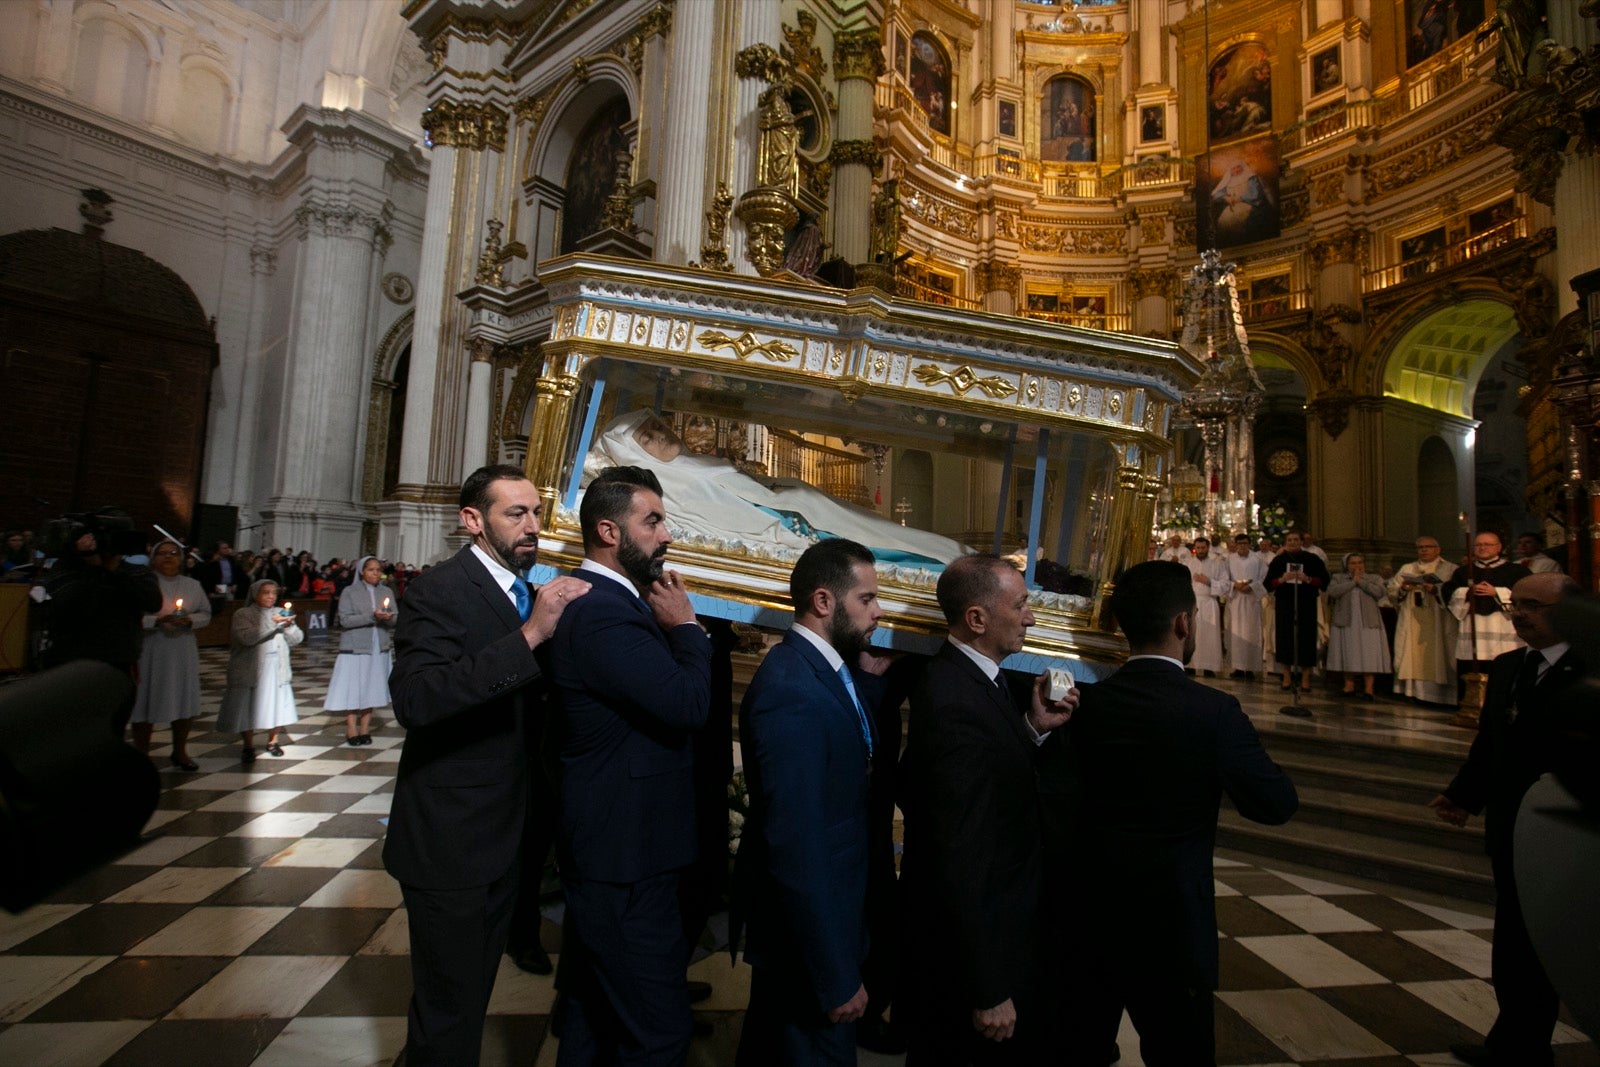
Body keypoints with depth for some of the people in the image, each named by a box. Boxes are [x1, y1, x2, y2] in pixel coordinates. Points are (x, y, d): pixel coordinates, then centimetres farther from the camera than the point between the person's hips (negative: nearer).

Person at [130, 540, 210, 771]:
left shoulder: (192, 585, 10)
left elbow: (206, 613, 11)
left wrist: (190, 620, -8)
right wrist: (157, 620, -21)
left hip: (184, 650, 4)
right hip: (151, 650, -4)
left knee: (184, 700, 9)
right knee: (146, 701, 0)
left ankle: (180, 752, 25)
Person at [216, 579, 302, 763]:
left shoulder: (280, 613, 14)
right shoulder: (243, 614, 0)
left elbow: (297, 639, 8)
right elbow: (247, 637, -18)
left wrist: (289, 626, -11)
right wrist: (273, 623, -22)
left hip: (277, 669, 3)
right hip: (250, 670, -3)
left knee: (277, 705, 5)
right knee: (248, 707, 0)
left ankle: (272, 741, 23)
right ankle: (248, 746, 17)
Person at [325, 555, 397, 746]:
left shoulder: (387, 592, 8)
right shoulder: (349, 592, -1)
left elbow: (396, 620, 5)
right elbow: (345, 620, -10)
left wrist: (388, 618, -17)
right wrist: (372, 617, -20)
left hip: (379, 648, 3)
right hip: (355, 647, -3)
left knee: (371, 688, 5)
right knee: (353, 689, 0)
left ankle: (365, 730, 13)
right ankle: (351, 731, 9)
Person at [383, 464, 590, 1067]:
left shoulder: (526, 592, 5)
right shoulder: (439, 591, -18)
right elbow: (413, 700, -35)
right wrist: (530, 635, -40)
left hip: (503, 836, 7)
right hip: (449, 840, -7)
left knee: (473, 995, 25)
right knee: (448, 1011, 10)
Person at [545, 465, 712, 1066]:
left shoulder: (607, 603, 8)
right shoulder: (603, 616, -26)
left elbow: (665, 699, 12)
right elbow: (689, 704, -30)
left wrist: (672, 627, -2)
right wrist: (685, 625, -15)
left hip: (599, 851, 11)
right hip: (626, 863, -11)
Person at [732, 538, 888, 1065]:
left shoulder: (822, 668, 0)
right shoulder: (791, 690, -30)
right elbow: (796, 849, -30)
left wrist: (868, 680, -4)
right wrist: (836, 977, -22)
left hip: (826, 915, 9)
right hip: (807, 928, -9)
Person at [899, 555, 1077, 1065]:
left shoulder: (977, 675, 0)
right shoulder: (953, 703, -31)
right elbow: (959, 860, -29)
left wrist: (1033, 728, -7)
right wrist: (989, 991, -22)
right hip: (969, 941, -9)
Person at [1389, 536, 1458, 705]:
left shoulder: (1450, 569, 5)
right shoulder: (1407, 569, 16)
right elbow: (1391, 591, 10)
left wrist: (1436, 589, -23)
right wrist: (1402, 589, -9)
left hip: (1438, 625, -3)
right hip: (1412, 625, 3)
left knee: (1436, 658, -4)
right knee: (1414, 656, 1)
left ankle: (1439, 694, 1)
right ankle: (1416, 691, 4)